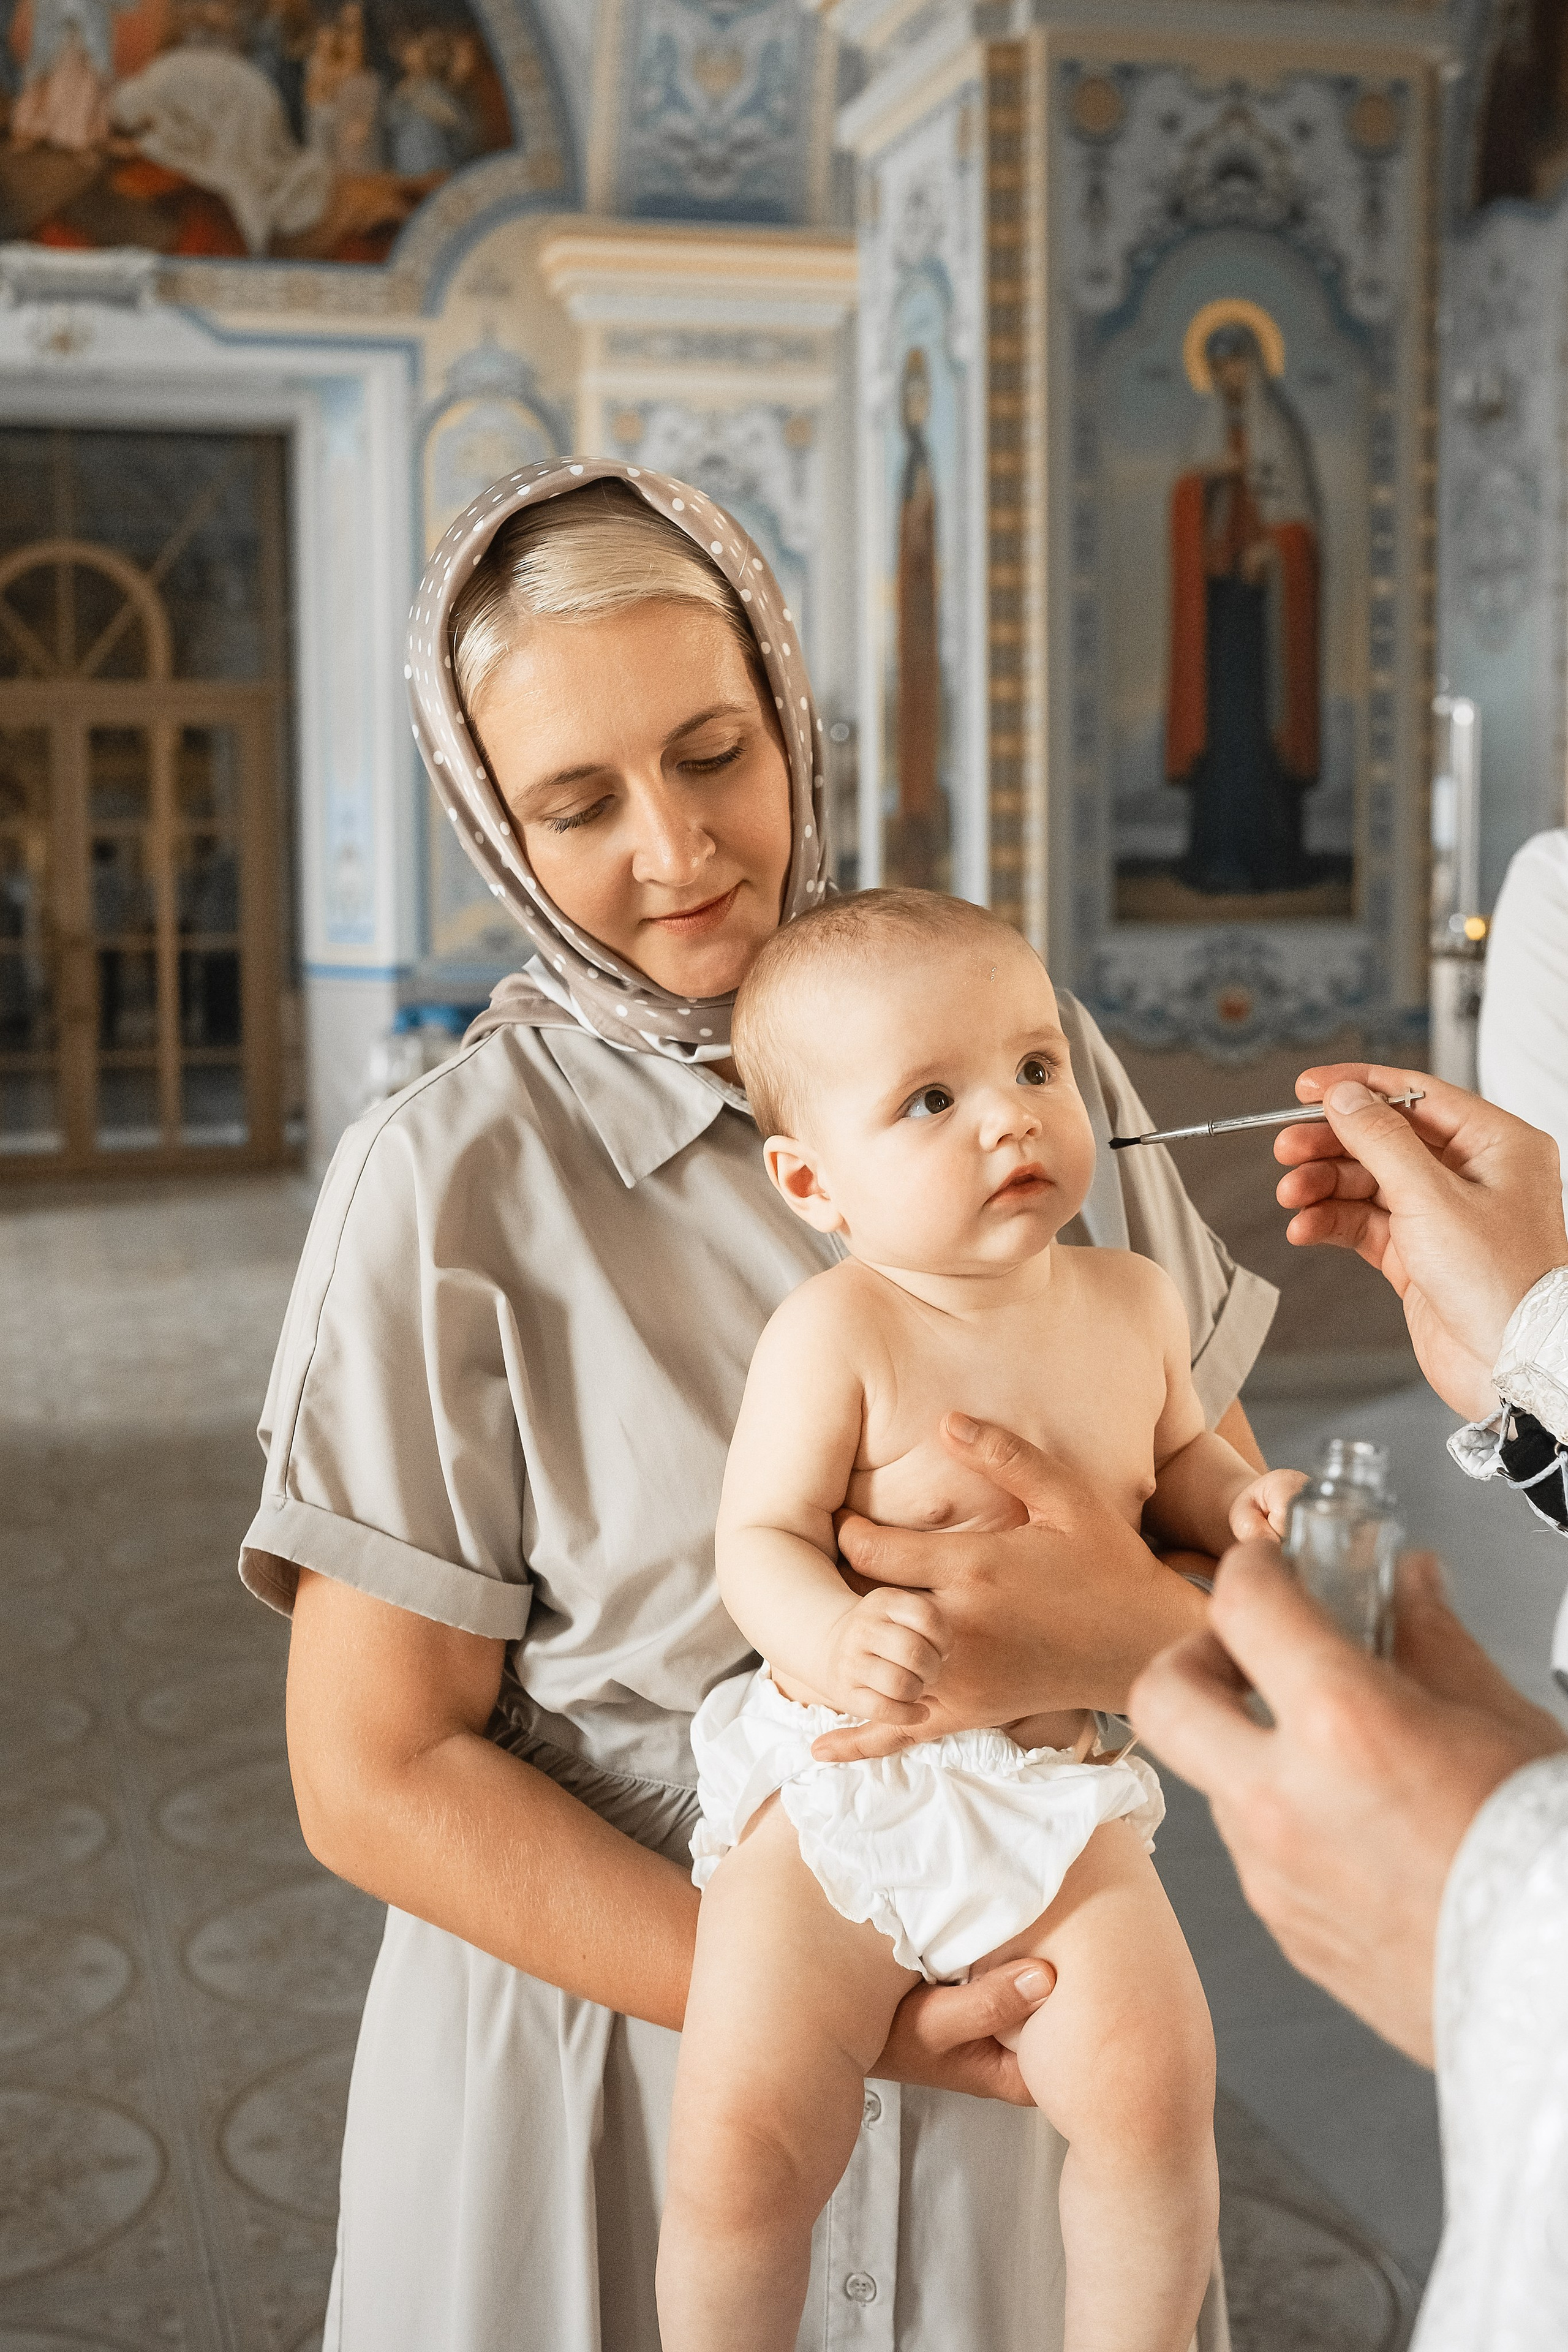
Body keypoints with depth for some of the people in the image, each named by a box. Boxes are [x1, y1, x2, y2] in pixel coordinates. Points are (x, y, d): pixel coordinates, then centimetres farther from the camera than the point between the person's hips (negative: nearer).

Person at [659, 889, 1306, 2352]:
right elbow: (760, 1539, -13)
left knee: (1151, 2082, -18)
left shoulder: (1134, 1306, 3)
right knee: (741, 2145, -14)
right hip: (833, 1787, -3)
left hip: (1058, 1796, 3)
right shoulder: (838, 1331, -13)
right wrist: (835, 1643, -34)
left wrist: (1244, 1503, -1)